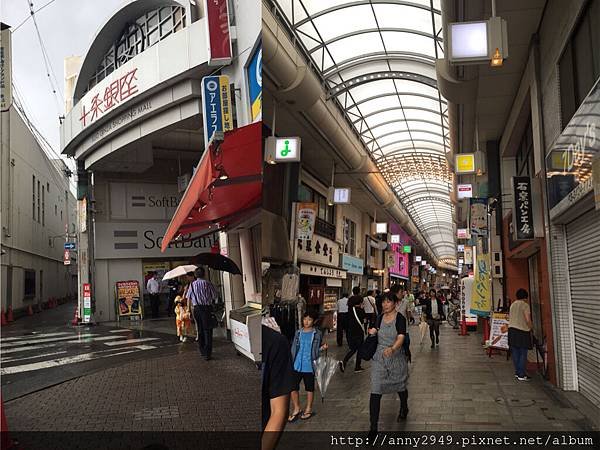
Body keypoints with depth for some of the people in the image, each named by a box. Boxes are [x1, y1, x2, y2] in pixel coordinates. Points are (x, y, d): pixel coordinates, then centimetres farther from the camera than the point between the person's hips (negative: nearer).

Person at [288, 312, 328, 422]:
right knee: (293, 387, 3)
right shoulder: (298, 333, 5)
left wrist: (322, 348, -16)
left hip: (309, 366, -3)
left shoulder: (317, 334, -2)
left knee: (309, 388, 10)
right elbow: (293, 349, 9)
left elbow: (317, 350, 6)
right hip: (296, 366, 3)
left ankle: (308, 409, 27)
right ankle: (296, 409, 22)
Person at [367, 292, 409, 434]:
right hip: (379, 357, 3)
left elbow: (401, 338, -27)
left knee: (400, 387, 20)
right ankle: (373, 427, -5)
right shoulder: (380, 318, 2)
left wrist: (392, 349, -46)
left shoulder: (400, 318, -13)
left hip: (396, 357, -3)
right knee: (375, 392, -8)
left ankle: (404, 409, 53)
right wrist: (373, 332, -2)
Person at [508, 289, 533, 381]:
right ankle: (521, 375, -2)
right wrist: (530, 328, 2)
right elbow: (528, 320, -14)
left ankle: (517, 372, 16)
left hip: (512, 329, 7)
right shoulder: (525, 305, -9)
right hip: (522, 330, -6)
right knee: (523, 353, -1)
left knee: (515, 352, 10)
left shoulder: (512, 305, 12)